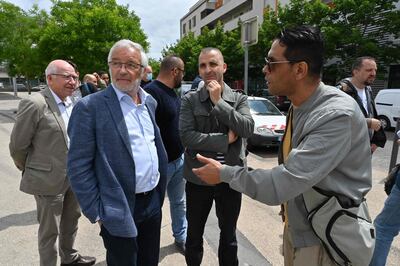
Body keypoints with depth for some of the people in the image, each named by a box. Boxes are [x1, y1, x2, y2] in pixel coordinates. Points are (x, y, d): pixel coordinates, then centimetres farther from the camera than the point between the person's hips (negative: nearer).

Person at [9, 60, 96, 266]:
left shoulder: (72, 103, 3)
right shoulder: (34, 104, -18)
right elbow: (17, 145, -11)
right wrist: (30, 170, 3)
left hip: (73, 176, 7)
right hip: (49, 179, -7)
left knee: (71, 220, 23)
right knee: (50, 230, 11)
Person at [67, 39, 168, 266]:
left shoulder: (150, 102, 6)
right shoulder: (91, 107, -14)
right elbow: (78, 167, -13)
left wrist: (160, 191, 12)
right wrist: (97, 213, -13)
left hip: (153, 202, 6)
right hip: (120, 211, -5)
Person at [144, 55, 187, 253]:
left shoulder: (172, 92, 10)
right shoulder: (151, 92, -19)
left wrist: (182, 152, 12)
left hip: (179, 159, 9)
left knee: (179, 202, 21)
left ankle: (181, 237, 40)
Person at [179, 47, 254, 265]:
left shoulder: (239, 99, 0)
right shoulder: (189, 100, -5)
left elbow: (247, 129, -17)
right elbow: (187, 136, -17)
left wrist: (218, 102, -19)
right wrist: (225, 140, -18)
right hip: (198, 179, 0)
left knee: (229, 235, 22)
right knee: (194, 236, 20)